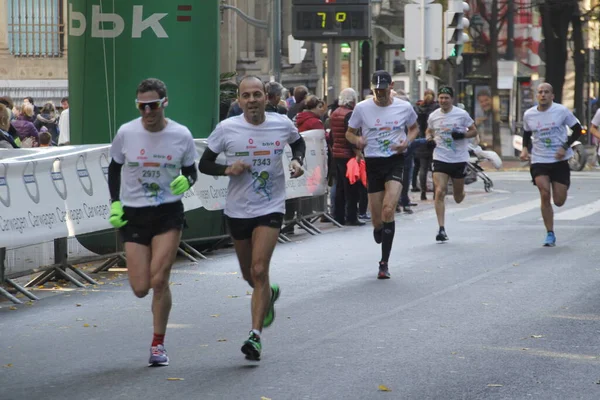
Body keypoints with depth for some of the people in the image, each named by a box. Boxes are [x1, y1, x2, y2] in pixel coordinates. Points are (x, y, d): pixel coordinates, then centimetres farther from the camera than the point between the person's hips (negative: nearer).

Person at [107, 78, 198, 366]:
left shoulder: (181, 135, -5)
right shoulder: (126, 133, -4)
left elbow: (191, 171, 8)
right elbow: (114, 169, 10)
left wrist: (186, 181, -15)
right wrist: (115, 204, -1)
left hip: (169, 214, -1)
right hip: (133, 214, 1)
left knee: (159, 280, -13)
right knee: (140, 289, -2)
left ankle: (158, 345, 3)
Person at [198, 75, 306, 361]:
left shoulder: (282, 124, -4)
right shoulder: (226, 129, -8)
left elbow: (298, 143, 18)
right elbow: (204, 164, 0)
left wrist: (297, 160, -3)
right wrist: (227, 169, -19)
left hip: (271, 209, -2)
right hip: (238, 209, 2)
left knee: (259, 270, -17)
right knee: (249, 274, 16)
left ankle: (255, 336, -14)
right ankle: (269, 294, 52)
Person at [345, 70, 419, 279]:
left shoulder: (404, 107, 2)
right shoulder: (362, 108, 1)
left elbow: (414, 128, 19)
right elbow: (349, 132, 11)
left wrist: (407, 141, -2)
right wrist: (357, 140, -13)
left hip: (395, 161, -1)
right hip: (373, 162, 1)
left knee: (388, 209, -19)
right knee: (377, 218, 1)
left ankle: (384, 263, -11)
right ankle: (378, 231, 42)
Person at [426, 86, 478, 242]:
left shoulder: (462, 114, -5)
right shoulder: (433, 116, 2)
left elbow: (474, 131, 3)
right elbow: (429, 131, 20)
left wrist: (463, 135, -18)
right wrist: (429, 139, -2)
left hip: (459, 159, 0)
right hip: (440, 158, 1)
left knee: (458, 198, 11)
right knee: (439, 192, -14)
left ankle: (459, 192, 51)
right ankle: (441, 229, -11)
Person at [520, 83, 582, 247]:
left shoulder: (562, 111, -5)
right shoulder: (528, 115, 2)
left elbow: (577, 130, 1)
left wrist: (565, 147, -11)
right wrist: (525, 148, 1)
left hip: (560, 161, -1)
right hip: (539, 161, 1)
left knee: (559, 201, -2)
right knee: (545, 195, -17)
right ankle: (550, 234, -7)